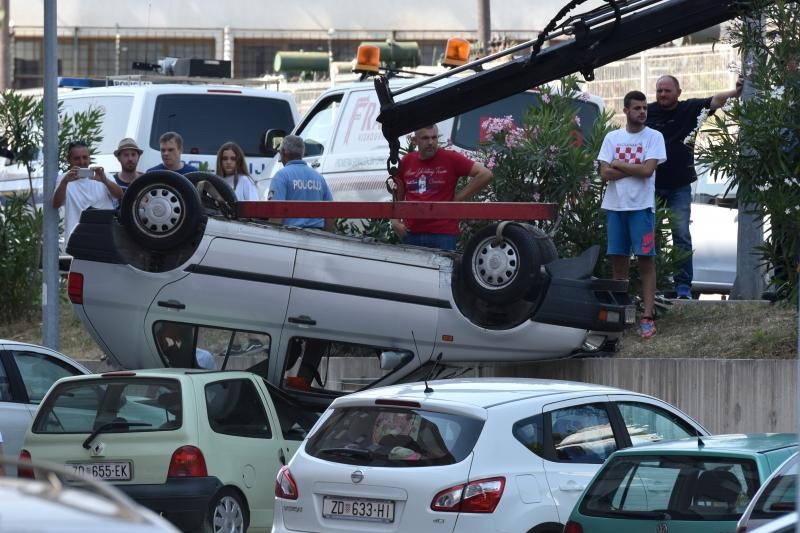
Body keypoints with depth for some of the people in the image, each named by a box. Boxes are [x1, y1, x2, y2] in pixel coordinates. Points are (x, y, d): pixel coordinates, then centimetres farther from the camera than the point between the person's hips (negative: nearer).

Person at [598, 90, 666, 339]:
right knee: (618, 259, 7)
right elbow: (605, 173, -2)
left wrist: (618, 164, -5)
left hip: (641, 207, -3)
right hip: (615, 206, 3)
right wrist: (635, 168, -9)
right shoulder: (612, 138, 8)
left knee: (646, 259, -5)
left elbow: (648, 170, -13)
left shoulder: (654, 137, 0)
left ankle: (647, 317, -8)